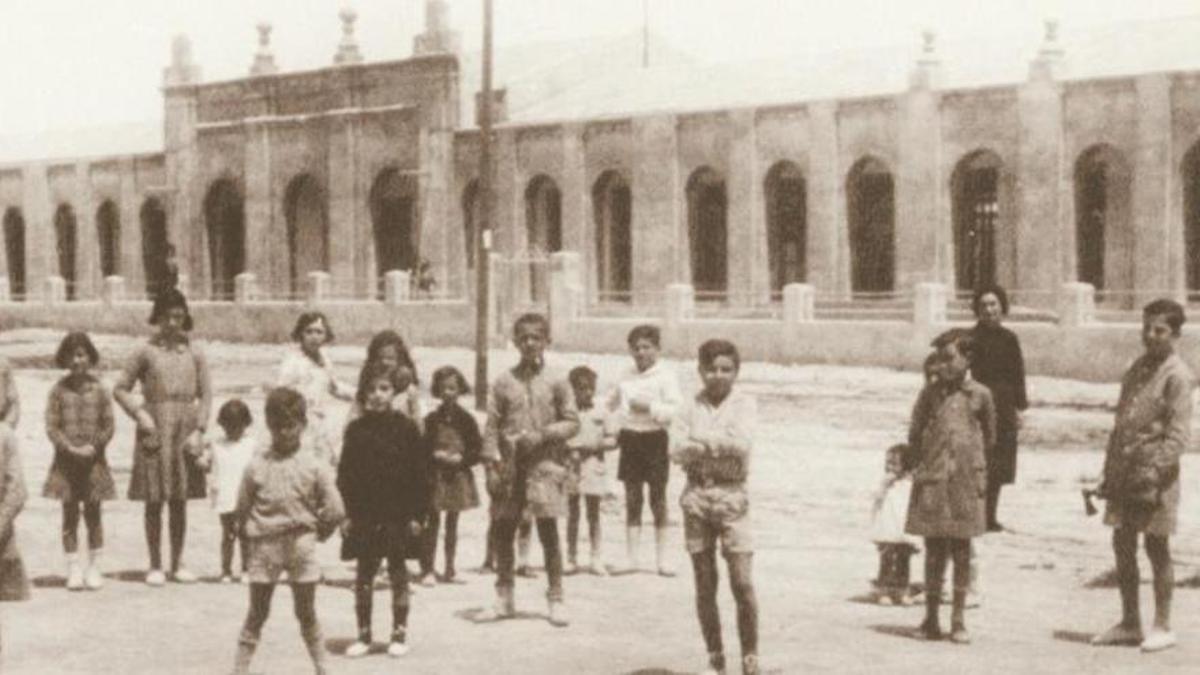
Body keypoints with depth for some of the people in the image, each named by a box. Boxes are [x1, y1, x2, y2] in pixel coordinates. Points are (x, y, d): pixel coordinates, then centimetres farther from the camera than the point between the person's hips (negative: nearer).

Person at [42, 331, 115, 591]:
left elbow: (108, 426, 1)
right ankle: (73, 569, 10)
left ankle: (93, 567, 13)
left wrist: (93, 447, -13)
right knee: (69, 515, 4)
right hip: (66, 460, 0)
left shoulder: (99, 389, 1)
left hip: (94, 460, 0)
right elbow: (51, 426, -2)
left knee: (93, 514, 5)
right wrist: (70, 448, -15)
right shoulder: (58, 390, 0)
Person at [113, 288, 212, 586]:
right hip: (155, 430, -2)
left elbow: (206, 394, 5)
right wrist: (140, 414, -10)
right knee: (154, 501, 2)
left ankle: (177, 563, 17)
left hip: (185, 431, 2)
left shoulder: (195, 352, 5)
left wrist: (199, 430, -4)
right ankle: (155, 566, 10)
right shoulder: (146, 352, 0)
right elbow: (120, 388, 3)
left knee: (179, 500, 8)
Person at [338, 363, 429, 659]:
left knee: (398, 574, 6)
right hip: (364, 515, 2)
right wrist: (346, 513, -3)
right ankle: (364, 634, 15)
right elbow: (345, 475, 4)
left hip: (398, 515, -2)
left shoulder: (406, 429, -2)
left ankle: (399, 634, 15)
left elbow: (420, 474, -1)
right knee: (363, 576, 6)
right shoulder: (357, 430, 3)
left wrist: (417, 514, -6)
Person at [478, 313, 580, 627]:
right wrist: (492, 464, -4)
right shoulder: (504, 382, 6)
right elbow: (491, 426, 4)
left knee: (548, 530, -2)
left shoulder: (556, 382, 2)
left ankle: (556, 599, 8)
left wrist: (543, 434, -13)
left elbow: (572, 422, 2)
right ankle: (504, 598, 20)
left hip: (544, 463, -2)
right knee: (503, 530, 7)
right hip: (509, 464, 2)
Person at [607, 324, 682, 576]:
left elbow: (676, 409, -13)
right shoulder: (626, 377, 10)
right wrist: (614, 428, 5)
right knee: (632, 500, 5)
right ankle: (632, 558, 10)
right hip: (630, 439, 4)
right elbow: (613, 403, 22)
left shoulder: (665, 376, -4)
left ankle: (662, 559, 11)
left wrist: (650, 407, -20)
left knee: (658, 500, 3)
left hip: (655, 439, -4)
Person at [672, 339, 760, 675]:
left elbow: (742, 443, -13)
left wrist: (702, 438, -7)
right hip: (696, 494, 2)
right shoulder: (691, 407, 7)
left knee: (742, 583, -8)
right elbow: (677, 450, -4)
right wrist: (721, 444, -14)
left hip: (731, 495, -2)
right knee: (704, 585, 7)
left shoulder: (744, 404, 3)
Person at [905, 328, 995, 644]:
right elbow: (914, 435, 9)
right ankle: (931, 619, 11)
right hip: (932, 479, 0)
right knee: (934, 550, 4)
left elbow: (989, 436, 13)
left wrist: (973, 465, 13)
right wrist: (918, 466, 7)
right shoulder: (930, 393, 2)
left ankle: (959, 620, 12)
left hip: (965, 479, 0)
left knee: (961, 551, 4)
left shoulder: (980, 395, 1)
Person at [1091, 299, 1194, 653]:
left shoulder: (1177, 376, -10)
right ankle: (1129, 623, 21)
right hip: (1125, 470, 7)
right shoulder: (1137, 368, 13)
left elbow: (1179, 434, -14)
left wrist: (1155, 470, -22)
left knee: (1157, 548, 0)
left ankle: (1162, 627, 11)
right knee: (1122, 545, 10)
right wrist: (1110, 469, 14)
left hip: (1156, 472, -7)